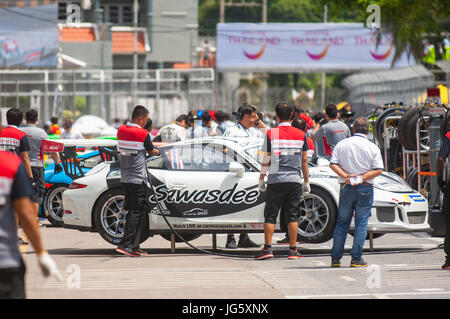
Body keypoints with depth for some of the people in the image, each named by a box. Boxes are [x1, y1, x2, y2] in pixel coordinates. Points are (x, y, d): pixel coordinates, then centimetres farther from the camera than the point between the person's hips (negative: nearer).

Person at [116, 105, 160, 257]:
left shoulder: (121, 130, 6)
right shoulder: (143, 134, -11)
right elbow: (151, 151, 4)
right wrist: (158, 152, 27)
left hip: (125, 177, 7)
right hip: (137, 178, -7)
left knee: (134, 210, 11)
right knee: (137, 211, -5)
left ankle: (134, 246, 11)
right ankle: (125, 245, -13)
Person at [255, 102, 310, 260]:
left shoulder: (271, 134, -4)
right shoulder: (301, 135, 3)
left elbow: (266, 160, -1)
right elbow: (304, 160, 7)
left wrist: (261, 179, 9)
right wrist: (306, 181, 15)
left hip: (276, 180, -2)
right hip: (295, 180, 2)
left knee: (270, 215, 4)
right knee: (292, 215, 6)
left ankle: (267, 248, -1)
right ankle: (292, 250, 4)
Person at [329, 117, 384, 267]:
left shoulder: (342, 144, 4)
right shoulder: (373, 148, -1)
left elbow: (333, 164, -4)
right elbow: (378, 170, -9)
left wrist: (346, 176, -12)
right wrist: (361, 178, -12)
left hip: (346, 188, 2)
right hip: (365, 188, -2)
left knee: (342, 223, 10)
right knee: (361, 223, 2)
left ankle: (335, 258, 9)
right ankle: (356, 258, -2)